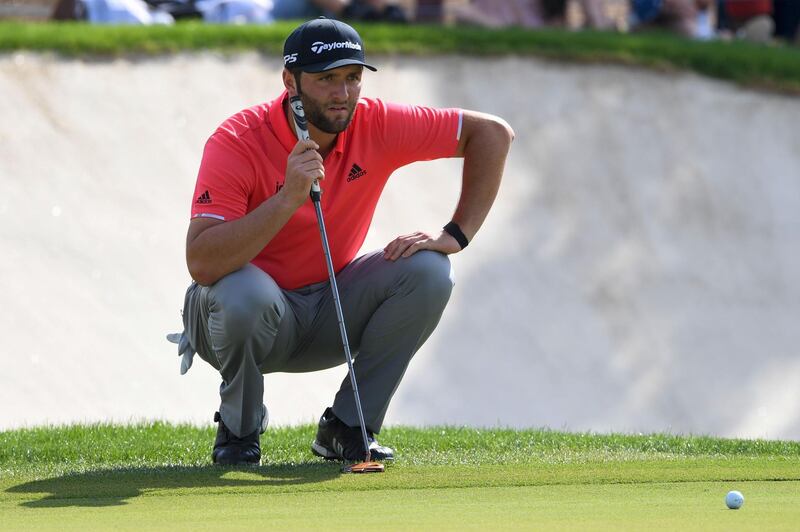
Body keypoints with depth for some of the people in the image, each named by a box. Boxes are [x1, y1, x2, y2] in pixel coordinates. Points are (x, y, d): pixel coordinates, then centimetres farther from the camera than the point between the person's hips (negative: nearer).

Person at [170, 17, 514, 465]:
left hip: (329, 319, 4)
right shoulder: (237, 142, -24)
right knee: (245, 290, -38)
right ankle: (239, 429, -8)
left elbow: (493, 133, -5)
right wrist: (289, 198, -42)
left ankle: (348, 427, -6)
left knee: (428, 270, -19)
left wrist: (455, 236, -14)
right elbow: (201, 265, -35)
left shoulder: (377, 126, -13)